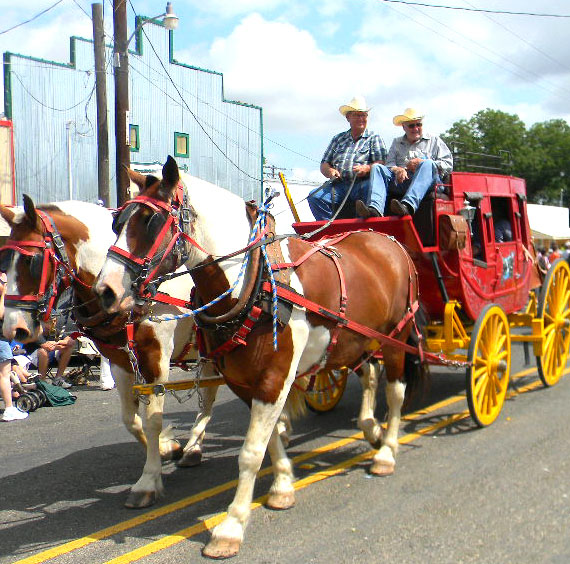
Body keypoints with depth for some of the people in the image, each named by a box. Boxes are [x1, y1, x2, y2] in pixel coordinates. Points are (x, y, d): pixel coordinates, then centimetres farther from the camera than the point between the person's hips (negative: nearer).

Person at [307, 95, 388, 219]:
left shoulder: (374, 138, 19)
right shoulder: (338, 139, 28)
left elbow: (380, 163, 4)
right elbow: (324, 164, 23)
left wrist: (367, 168, -18)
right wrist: (330, 171, -2)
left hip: (362, 184, -3)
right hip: (339, 185, 3)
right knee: (314, 196, -24)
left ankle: (374, 210, -64)